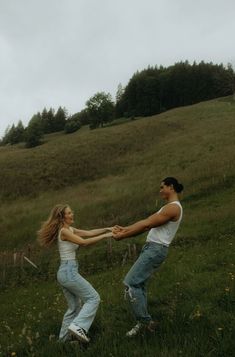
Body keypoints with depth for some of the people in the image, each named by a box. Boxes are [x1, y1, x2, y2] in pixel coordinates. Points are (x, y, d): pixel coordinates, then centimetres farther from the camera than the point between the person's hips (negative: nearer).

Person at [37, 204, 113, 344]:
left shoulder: (70, 229, 13)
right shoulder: (64, 231, -14)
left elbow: (89, 233, 11)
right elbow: (84, 242, -19)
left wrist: (107, 229, 2)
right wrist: (105, 236, -17)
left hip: (66, 272, 10)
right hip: (69, 271, -10)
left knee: (75, 307, 19)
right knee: (93, 298, -5)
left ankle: (64, 338, 28)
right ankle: (78, 326, -12)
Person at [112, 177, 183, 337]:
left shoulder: (173, 207, -14)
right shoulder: (168, 207, 19)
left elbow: (147, 225, -16)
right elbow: (146, 222, 18)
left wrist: (122, 236, -11)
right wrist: (124, 229, 11)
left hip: (156, 249, -10)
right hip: (151, 248, 10)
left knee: (130, 283, -11)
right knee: (139, 284, 11)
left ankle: (145, 321, -2)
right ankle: (143, 322, 17)